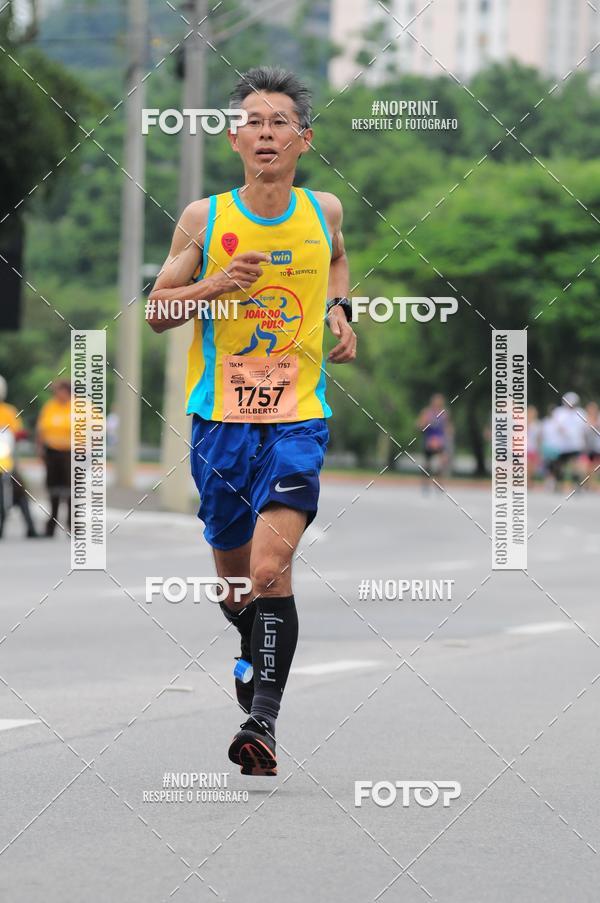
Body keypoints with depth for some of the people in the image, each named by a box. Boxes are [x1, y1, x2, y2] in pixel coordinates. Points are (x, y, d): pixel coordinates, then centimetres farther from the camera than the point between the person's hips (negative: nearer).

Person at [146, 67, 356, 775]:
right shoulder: (203, 219, -2)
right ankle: (255, 656, 46)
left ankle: (263, 722, -20)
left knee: (270, 569, -20)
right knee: (233, 579, 13)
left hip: (299, 417, -1)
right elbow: (156, 310, 4)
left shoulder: (324, 210, 3)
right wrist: (214, 286, -13)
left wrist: (339, 310, 9)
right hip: (220, 417, 1)